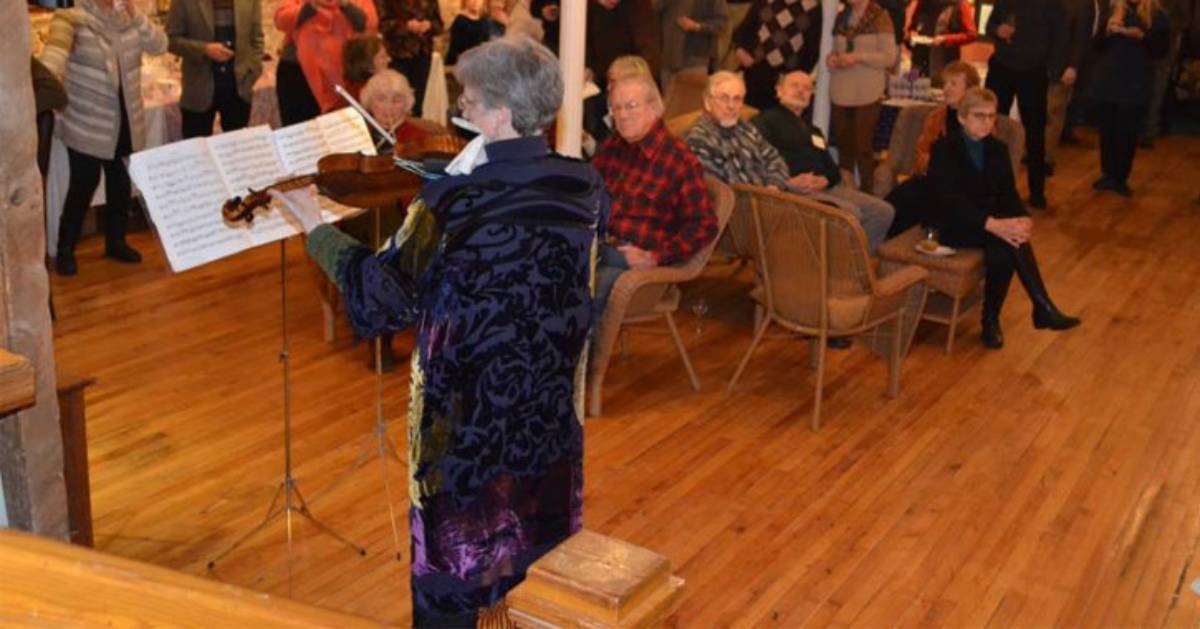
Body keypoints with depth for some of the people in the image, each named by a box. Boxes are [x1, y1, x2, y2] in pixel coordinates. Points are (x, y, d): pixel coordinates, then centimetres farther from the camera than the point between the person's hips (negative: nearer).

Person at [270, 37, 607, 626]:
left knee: (454, 579, 14)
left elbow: (384, 297, -13)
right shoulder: (584, 188, -7)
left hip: (468, 421, -5)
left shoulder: (454, 203, -23)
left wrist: (315, 226, -1)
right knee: (542, 558, 24)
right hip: (553, 417, 5)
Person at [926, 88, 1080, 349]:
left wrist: (1022, 219, -23)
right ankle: (1043, 307, -26)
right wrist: (993, 225, -35)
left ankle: (991, 320, -22)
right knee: (1005, 239, -31)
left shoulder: (998, 149, 10)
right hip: (952, 225, -4)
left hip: (991, 221, 5)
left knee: (1000, 252, -31)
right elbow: (950, 200, -22)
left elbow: (1008, 193, 1)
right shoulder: (943, 149, -8)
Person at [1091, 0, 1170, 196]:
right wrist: (1108, 31, -14)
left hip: (1136, 86, -2)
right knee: (1107, 131, 8)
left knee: (1128, 134, 1)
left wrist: (1141, 35, -21)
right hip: (1107, 83, 2)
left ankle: (1121, 179, 11)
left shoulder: (1157, 16, -1)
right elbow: (1097, 45, 6)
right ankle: (1108, 175, 20)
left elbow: (1161, 49, -6)